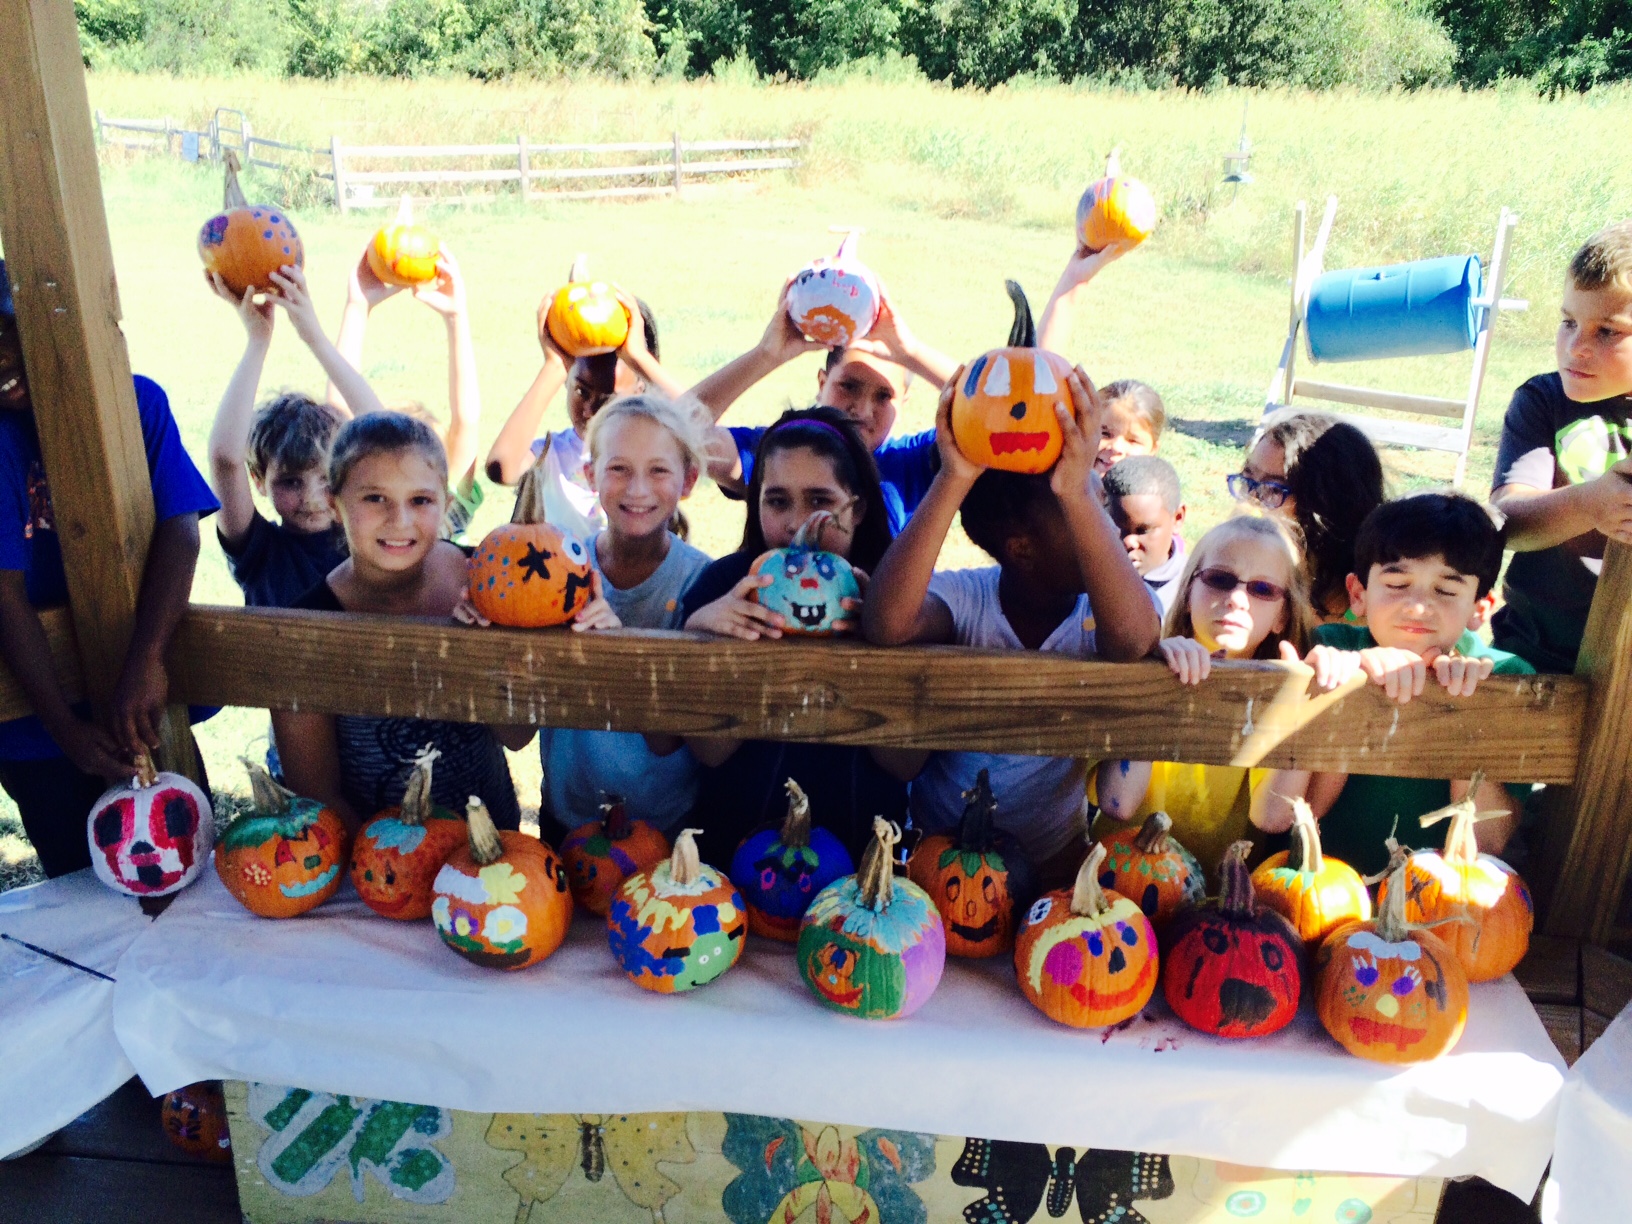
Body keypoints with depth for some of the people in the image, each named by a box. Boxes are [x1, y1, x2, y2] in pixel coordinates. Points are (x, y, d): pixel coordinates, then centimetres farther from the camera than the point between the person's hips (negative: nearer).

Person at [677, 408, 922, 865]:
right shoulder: (724, 582, -2)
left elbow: (907, 765, -7)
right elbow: (711, 751, -6)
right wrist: (699, 632, -19)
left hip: (862, 849, 1)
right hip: (733, 843, 0)